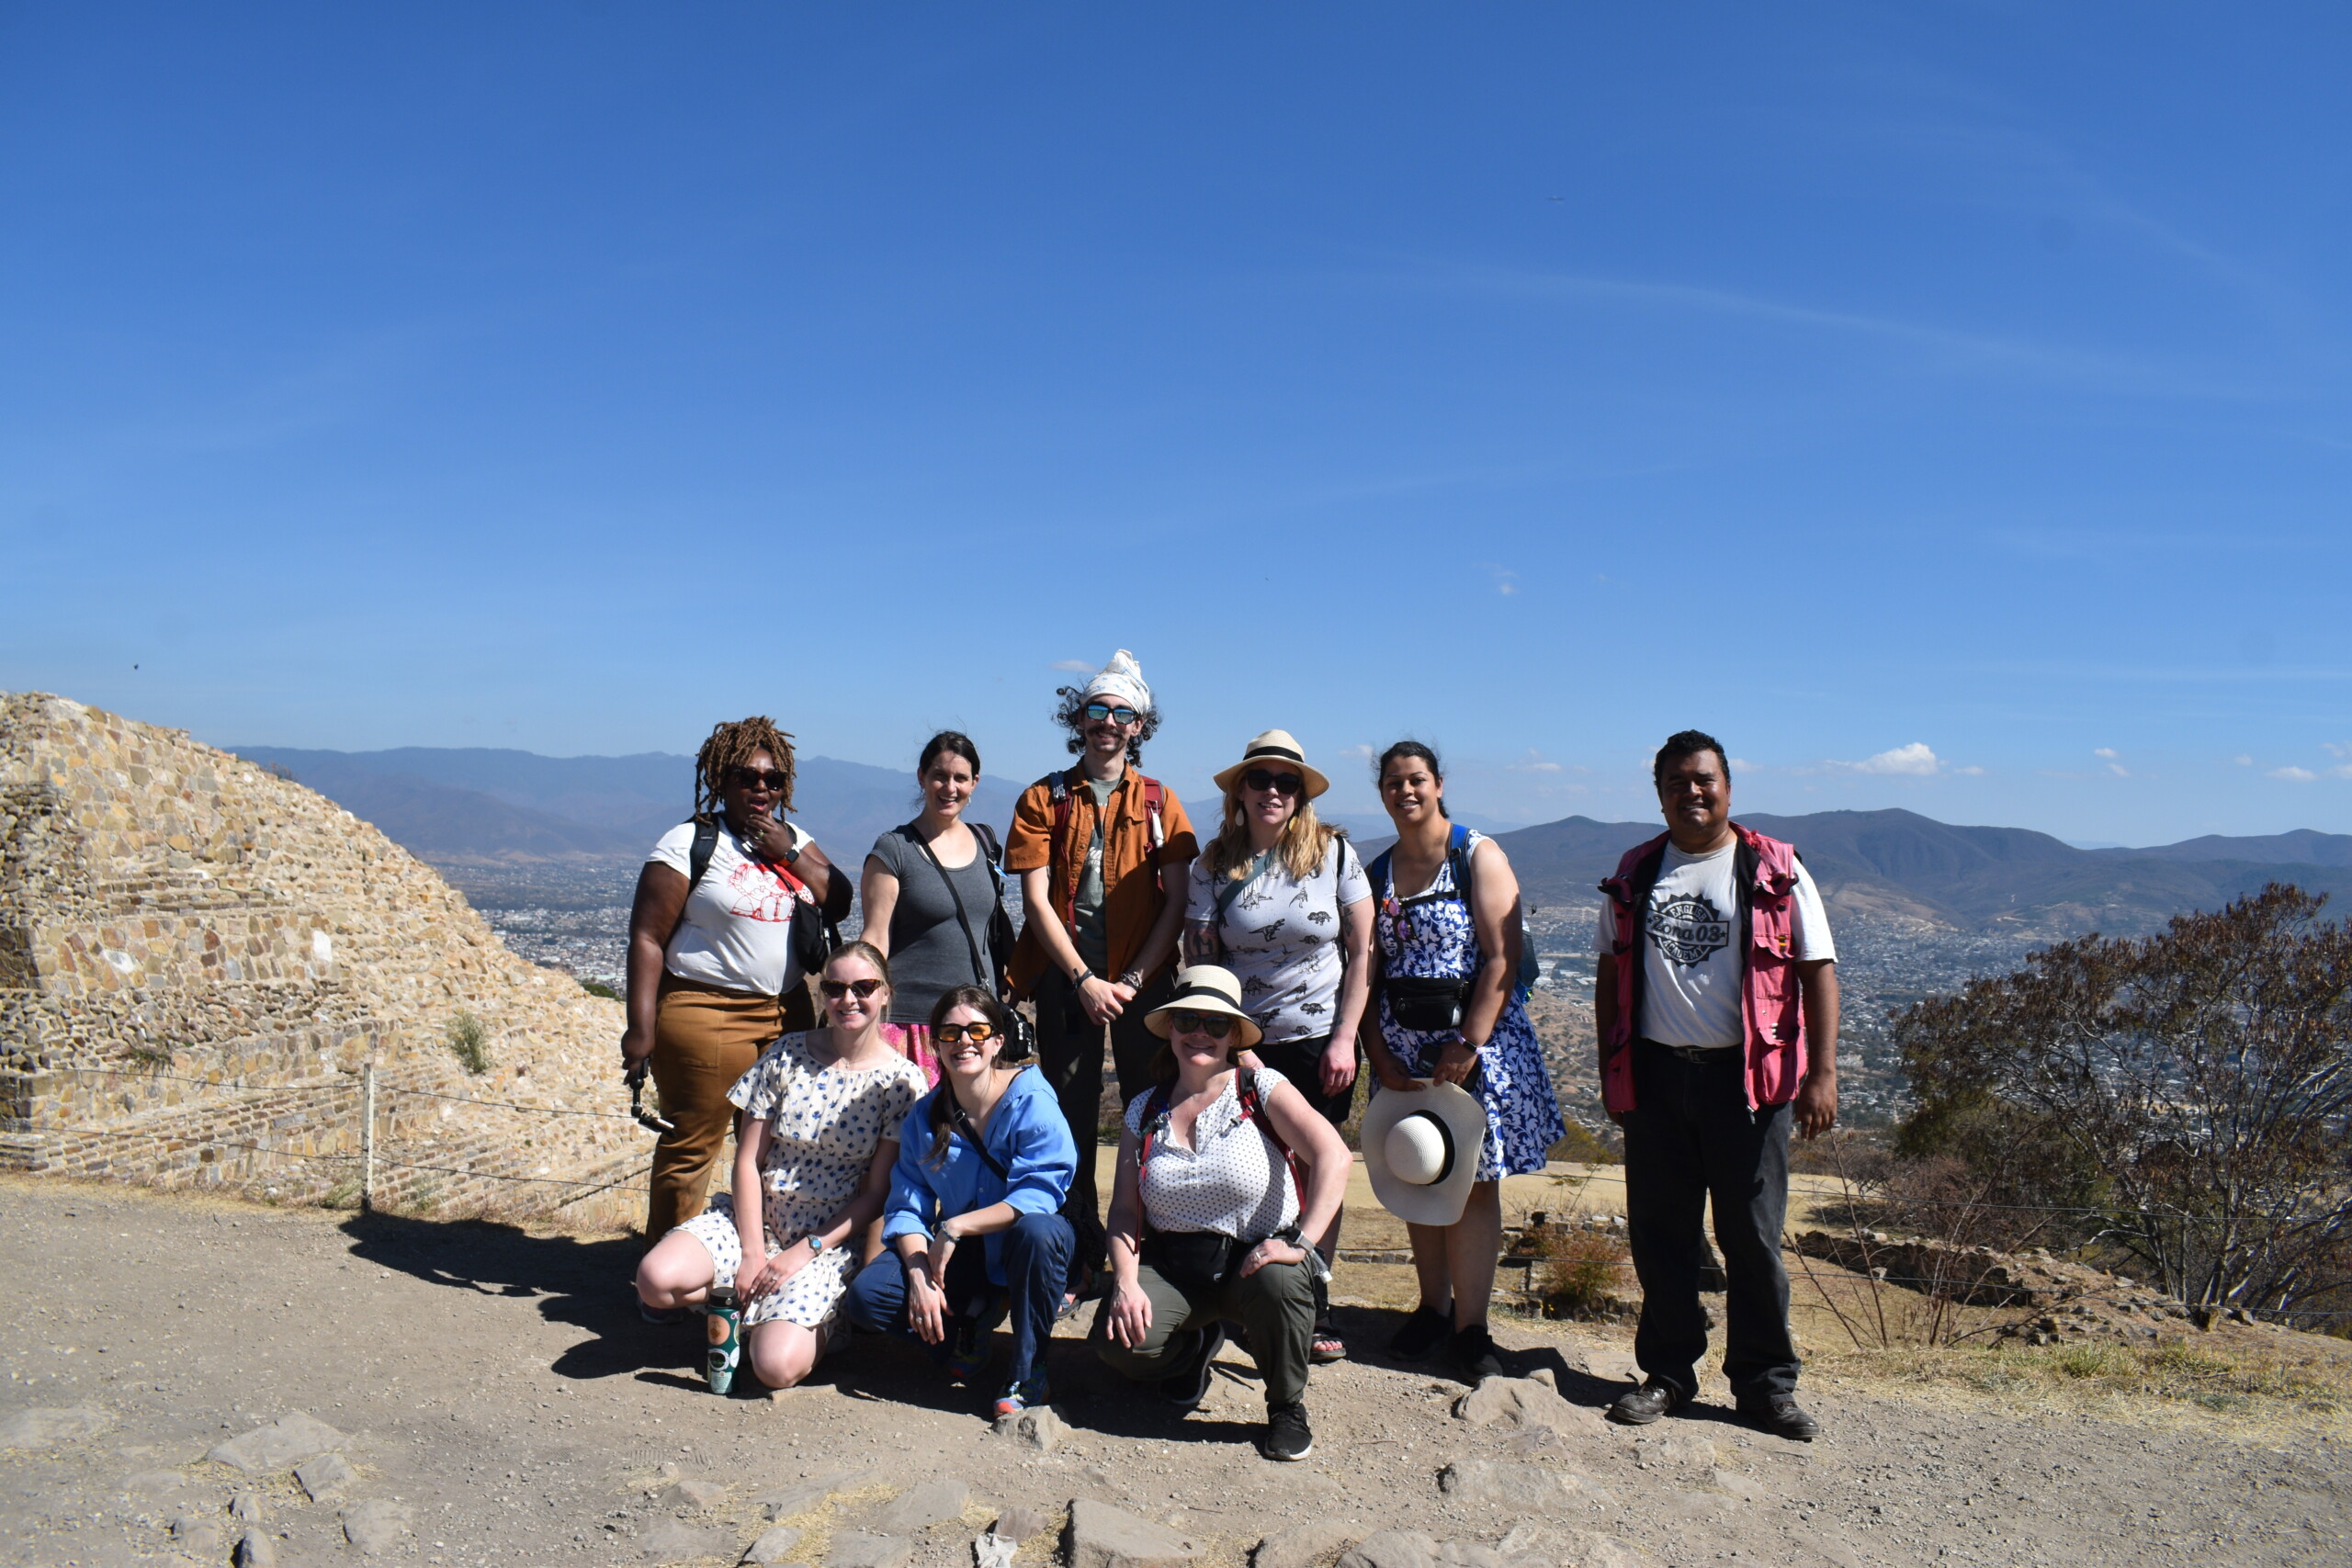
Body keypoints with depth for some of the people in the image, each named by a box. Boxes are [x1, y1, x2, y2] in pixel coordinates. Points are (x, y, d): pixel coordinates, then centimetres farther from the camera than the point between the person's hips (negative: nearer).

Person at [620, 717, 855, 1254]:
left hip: (788, 1014, 6)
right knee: (691, 1147, -3)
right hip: (705, 1014, -5)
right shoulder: (689, 843, -4)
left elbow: (841, 903, 7)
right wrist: (640, 1029, -14)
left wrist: (790, 854, -6)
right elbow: (647, 937, -8)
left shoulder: (794, 840, 14)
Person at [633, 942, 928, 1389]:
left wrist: (805, 1251, -14)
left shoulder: (901, 1081, -6)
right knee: (656, 1280, -24)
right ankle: (759, 1300, 3)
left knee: (777, 1366, -26)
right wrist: (752, 1251, -11)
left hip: (830, 1239, -3)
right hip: (756, 1217, 3)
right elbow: (747, 1159, -1)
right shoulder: (787, 1055, 0)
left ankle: (818, 1321, 9)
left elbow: (878, 1191, -7)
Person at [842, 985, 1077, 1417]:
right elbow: (907, 1208, -2)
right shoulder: (925, 1115, -2)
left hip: (1024, 1251, -4)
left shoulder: (1030, 1099, -17)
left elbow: (1039, 1196, -27)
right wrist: (919, 1276, -19)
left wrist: (955, 1227, -28)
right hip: (963, 1256, 4)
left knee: (1036, 1229, -39)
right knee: (866, 1296, -17)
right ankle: (976, 1315, 11)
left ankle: (1029, 1374, -17)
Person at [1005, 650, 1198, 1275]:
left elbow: (1175, 903, 2)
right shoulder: (1044, 799, 6)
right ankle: (1080, 1254, 12)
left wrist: (1134, 979, -8)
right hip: (1067, 977, 0)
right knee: (1070, 1118, 2)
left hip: (1144, 980, 0)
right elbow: (1036, 899, -1)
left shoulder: (1160, 802, 8)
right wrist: (1083, 978, -9)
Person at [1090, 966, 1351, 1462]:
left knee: (1279, 1282, -37)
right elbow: (1124, 1209, 4)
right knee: (1118, 1340, -24)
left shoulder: (1261, 1090, -5)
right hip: (1171, 1267, 3)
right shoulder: (1145, 1112, 7)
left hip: (1254, 1259, -3)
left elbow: (1333, 1157, -19)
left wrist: (1300, 1243, -29)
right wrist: (1126, 1282, -13)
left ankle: (1287, 1405, -5)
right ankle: (1196, 1348, 14)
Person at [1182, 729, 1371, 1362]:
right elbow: (1200, 961, -2)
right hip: (1246, 1046, 0)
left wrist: (1344, 1038, -7)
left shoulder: (1334, 853, -3)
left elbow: (1362, 950, -2)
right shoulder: (1215, 865, -1)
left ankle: (1317, 1304, 18)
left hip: (1320, 1042, 0)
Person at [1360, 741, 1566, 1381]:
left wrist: (1467, 1045, -19)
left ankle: (1470, 1325, 6)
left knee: (1472, 1180, -2)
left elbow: (1502, 957, -13)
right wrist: (1381, 1057, -4)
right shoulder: (1377, 872, 9)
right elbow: (1367, 971, 6)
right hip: (1402, 1041, 5)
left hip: (1477, 1034, -4)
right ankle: (1433, 1306, 22)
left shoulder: (1478, 856, -5)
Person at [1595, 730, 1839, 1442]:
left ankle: (1766, 1384, 17)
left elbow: (1818, 971, -1)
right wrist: (1610, 1073, 10)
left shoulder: (1776, 871, 1)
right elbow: (1611, 975, 14)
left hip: (1747, 1076, -3)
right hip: (1655, 1075, 3)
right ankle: (1668, 1372, 22)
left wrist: (1822, 1072, -10)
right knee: (1659, 1234, 8)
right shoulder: (1635, 874, 10)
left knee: (1753, 1235, 3)